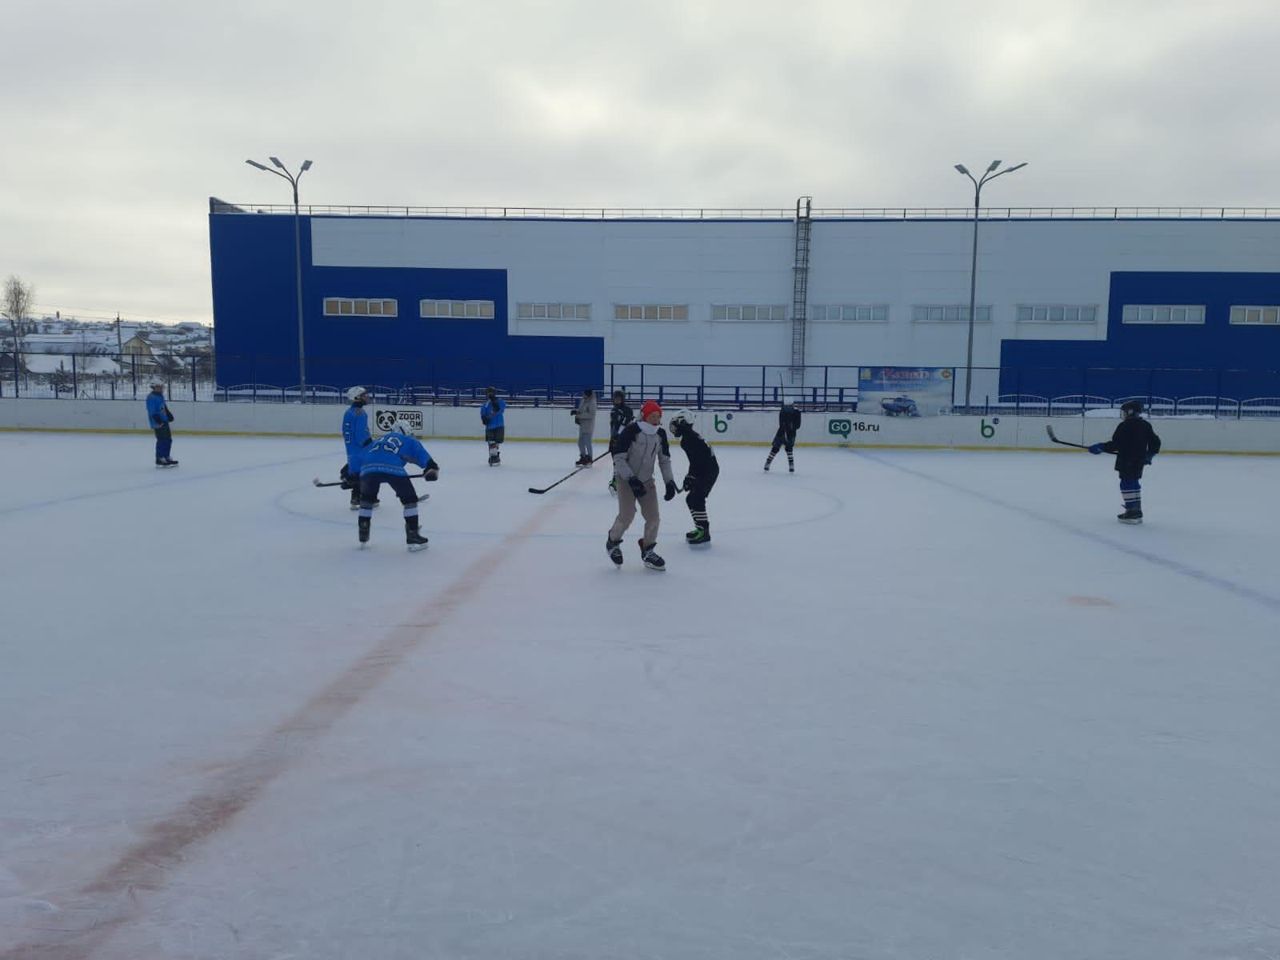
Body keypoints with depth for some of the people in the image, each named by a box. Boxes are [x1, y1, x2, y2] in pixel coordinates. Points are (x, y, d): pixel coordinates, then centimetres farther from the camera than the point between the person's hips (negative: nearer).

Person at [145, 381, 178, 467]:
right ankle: (159, 460, -4)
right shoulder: (151, 397, -15)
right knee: (162, 440, -10)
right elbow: (152, 411, -21)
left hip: (164, 421, 10)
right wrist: (158, 420, -26)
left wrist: (169, 415, 20)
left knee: (168, 439, 14)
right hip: (158, 423, -10)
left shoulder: (160, 396, 15)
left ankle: (166, 457, 24)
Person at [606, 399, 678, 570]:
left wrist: (669, 482, -1)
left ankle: (648, 550, 20)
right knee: (627, 515, -14)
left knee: (653, 516, 1)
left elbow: (665, 459, 9)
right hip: (626, 479, -6)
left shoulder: (660, 434, 0)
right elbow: (618, 458, -19)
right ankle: (612, 542, 15)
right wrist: (631, 479, -25)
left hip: (647, 480, 6)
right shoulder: (631, 430, -19)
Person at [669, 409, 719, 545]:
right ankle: (701, 529, 21)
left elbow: (696, 460, -23)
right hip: (704, 469, 11)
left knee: (696, 499, -14)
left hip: (708, 470, -11)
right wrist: (689, 477, 22)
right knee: (691, 499, 14)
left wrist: (690, 477, -19)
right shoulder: (688, 436, 15)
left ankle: (703, 531, -12)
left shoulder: (689, 438, -17)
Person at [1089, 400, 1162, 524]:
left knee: (1127, 485, -4)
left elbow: (1115, 444, -18)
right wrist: (1149, 455, 26)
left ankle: (1132, 513, -7)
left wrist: (1101, 447, -7)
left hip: (1126, 461, -8)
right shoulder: (1145, 425, 9)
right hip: (1139, 461, 8)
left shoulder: (1124, 426, -15)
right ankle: (1136, 511, 25)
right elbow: (1155, 442, 13)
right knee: (1134, 484, 18)